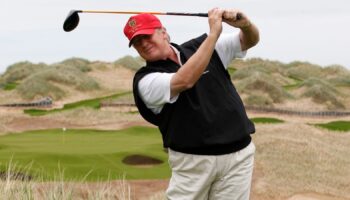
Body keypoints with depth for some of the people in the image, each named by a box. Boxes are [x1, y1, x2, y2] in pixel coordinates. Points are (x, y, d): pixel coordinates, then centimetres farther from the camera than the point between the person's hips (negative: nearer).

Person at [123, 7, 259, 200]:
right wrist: (213, 33, -21)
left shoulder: (200, 47, 8)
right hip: (191, 161, -3)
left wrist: (245, 24, -17)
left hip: (238, 155, 3)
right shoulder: (146, 81, -7)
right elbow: (185, 80, -24)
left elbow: (250, 40, 7)